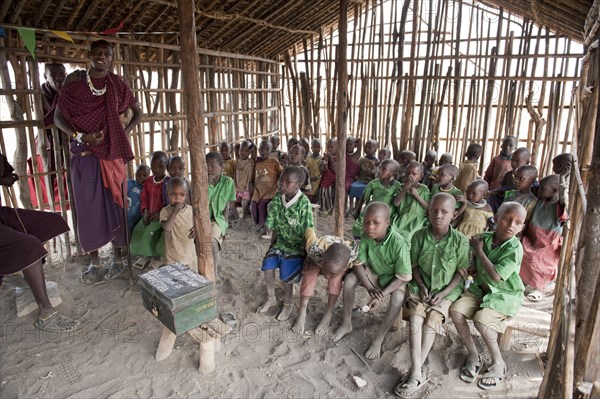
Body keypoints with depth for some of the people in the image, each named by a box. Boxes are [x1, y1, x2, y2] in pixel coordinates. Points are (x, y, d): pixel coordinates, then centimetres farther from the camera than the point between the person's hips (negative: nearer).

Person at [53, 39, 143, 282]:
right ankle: (94, 262, 19)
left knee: (114, 205, 4)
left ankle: (117, 258, 18)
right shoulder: (74, 81, 1)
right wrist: (79, 136, -14)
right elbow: (58, 117, 1)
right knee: (88, 208, 5)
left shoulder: (117, 85, 3)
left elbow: (138, 112, 14)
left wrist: (125, 133, 1)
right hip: (83, 157, 0)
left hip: (112, 155, 0)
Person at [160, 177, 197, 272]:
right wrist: (175, 211, -30)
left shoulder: (191, 209, -3)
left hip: (190, 253, 3)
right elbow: (167, 228, -27)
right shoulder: (165, 211, -12)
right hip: (172, 255, -3)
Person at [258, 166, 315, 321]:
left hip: (296, 246, -5)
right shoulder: (277, 199, -5)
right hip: (280, 242, 5)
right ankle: (271, 298, 20)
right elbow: (275, 227, 4)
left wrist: (307, 253, -14)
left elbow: (308, 232, -18)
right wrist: (272, 245, 6)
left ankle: (288, 304, 22)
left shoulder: (303, 203, -23)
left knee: (286, 276, -8)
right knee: (267, 267, -6)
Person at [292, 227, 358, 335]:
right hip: (317, 258, 0)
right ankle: (302, 314, -14)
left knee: (335, 279, -29)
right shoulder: (315, 248, -44)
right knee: (309, 274, -28)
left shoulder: (352, 254, -44)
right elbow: (309, 230, -25)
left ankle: (328, 315, -13)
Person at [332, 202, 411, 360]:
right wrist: (370, 288, -27)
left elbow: (404, 277, -29)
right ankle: (346, 323, 0)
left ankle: (378, 340, -15)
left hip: (394, 278, -4)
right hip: (374, 273, 4)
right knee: (349, 279, -18)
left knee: (398, 297, -33)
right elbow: (358, 263, -15)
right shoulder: (366, 237, -21)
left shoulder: (399, 243, -34)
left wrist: (382, 294, -33)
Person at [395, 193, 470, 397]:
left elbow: (461, 273, -6)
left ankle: (414, 372, -16)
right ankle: (417, 374, -24)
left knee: (432, 320, -22)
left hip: (447, 289, -1)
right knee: (415, 318, -21)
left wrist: (442, 294, -14)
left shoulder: (460, 241, -12)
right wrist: (421, 287, -11)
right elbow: (414, 266, 3)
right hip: (421, 286, 2)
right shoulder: (419, 236, -7)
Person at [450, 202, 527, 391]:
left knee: (481, 319, -27)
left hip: (504, 295, -5)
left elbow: (496, 276, -25)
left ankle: (498, 364, -2)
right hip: (481, 288, 6)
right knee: (455, 310, -15)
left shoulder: (515, 248, -19)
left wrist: (479, 251, -18)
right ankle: (474, 356, 4)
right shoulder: (483, 238, -4)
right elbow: (472, 267, 12)